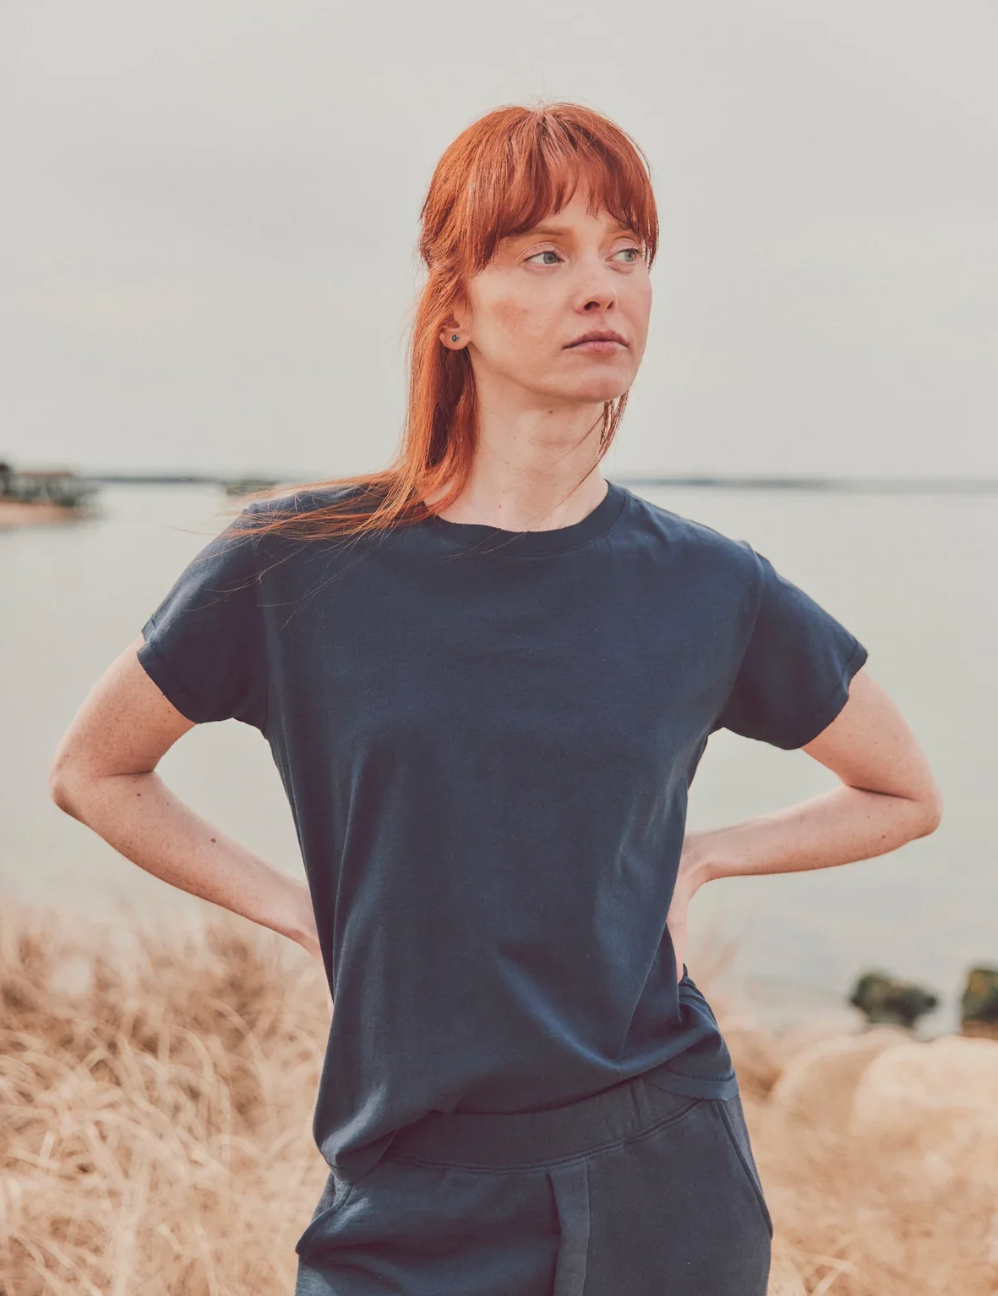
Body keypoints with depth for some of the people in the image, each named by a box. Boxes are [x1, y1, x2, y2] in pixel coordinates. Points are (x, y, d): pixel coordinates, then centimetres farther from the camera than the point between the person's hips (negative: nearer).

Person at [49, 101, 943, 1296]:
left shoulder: (710, 591, -4)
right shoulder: (298, 566, -8)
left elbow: (904, 795, 13)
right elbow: (90, 772, 7)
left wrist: (698, 859, 0)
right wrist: (300, 911, -3)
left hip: (669, 1186, 2)